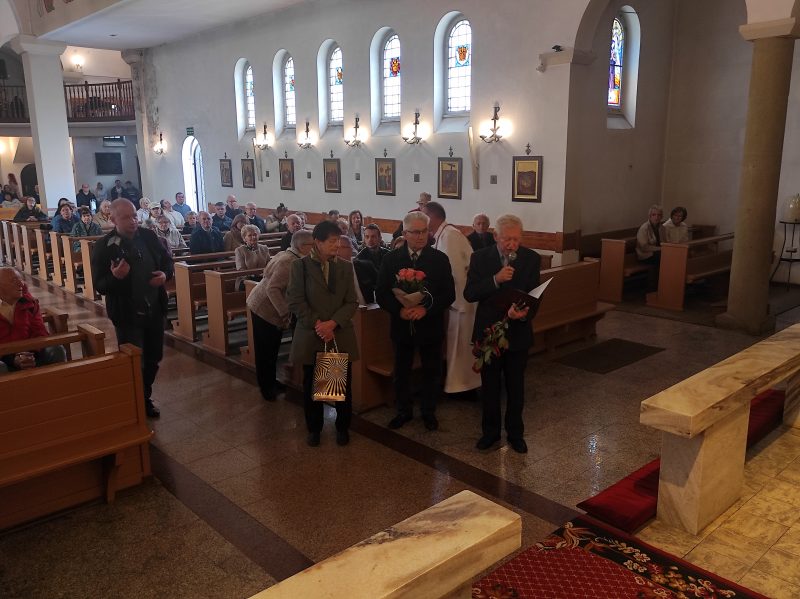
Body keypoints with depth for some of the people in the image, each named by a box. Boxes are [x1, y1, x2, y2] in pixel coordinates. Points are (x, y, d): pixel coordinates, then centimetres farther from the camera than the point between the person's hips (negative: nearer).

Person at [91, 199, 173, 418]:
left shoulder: (148, 236, 0)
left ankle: (145, 398, 37)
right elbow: (100, 286, -13)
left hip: (155, 310, 5)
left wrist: (165, 274, -9)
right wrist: (115, 277, -34)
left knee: (153, 359, 17)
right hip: (127, 315, -5)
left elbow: (167, 261, 13)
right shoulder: (104, 246, -13)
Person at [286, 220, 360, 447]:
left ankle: (342, 427, 27)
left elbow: (352, 302, 1)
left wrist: (333, 323, -13)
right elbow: (295, 301, -7)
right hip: (310, 337, -2)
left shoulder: (345, 267, 4)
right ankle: (314, 428, 29)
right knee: (311, 385, 10)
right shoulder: (300, 266, -3)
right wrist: (317, 324, -14)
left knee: (343, 383, 7)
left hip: (341, 336, 2)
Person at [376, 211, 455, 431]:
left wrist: (426, 308, -20)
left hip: (430, 326, -1)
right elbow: (381, 293, -1)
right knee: (401, 372, 13)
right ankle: (404, 411, 31)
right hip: (402, 325, 1)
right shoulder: (391, 259, -1)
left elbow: (449, 293, -6)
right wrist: (399, 310, -18)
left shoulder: (440, 259, -4)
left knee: (432, 372, 11)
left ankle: (429, 412, 30)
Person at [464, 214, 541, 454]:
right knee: (489, 386, 15)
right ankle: (490, 431, 33)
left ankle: (515, 433, 32)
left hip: (518, 333, 0)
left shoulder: (531, 259, -8)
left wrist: (524, 312, -31)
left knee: (516, 387, 15)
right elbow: (469, 294, -16)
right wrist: (496, 279, -30)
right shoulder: (480, 258, -10)